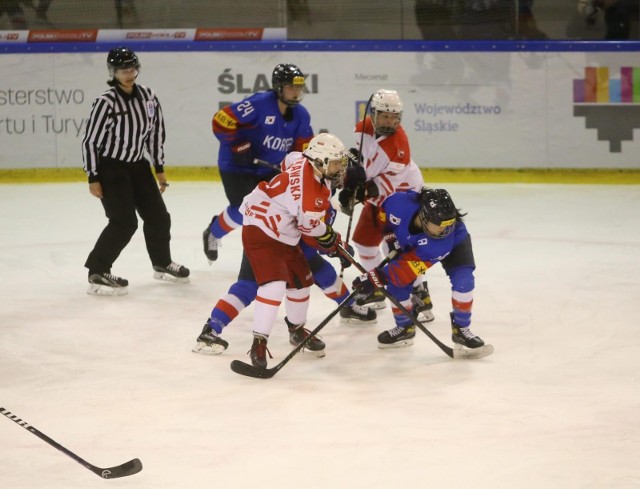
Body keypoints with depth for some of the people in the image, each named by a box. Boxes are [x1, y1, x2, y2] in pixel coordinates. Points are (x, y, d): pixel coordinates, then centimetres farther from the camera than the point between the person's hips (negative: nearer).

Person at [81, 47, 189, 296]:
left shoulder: (148, 97, -2)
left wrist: (159, 168, 11)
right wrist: (93, 178, -15)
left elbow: (156, 131, 9)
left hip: (137, 165, 7)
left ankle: (162, 263, 35)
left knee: (158, 216, 12)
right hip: (110, 168, -7)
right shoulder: (107, 103, -21)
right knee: (124, 222, -16)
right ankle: (97, 273, -8)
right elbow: (90, 140, -17)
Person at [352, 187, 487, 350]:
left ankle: (461, 329, -4)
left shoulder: (450, 233, -44)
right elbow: (384, 209, -13)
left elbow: (412, 266, -41)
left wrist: (379, 277, -43)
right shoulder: (401, 204, -42)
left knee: (463, 280, -23)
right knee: (396, 282, -7)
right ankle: (404, 327, 16)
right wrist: (391, 236, -14)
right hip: (410, 241, 3)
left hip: (454, 243, -3)